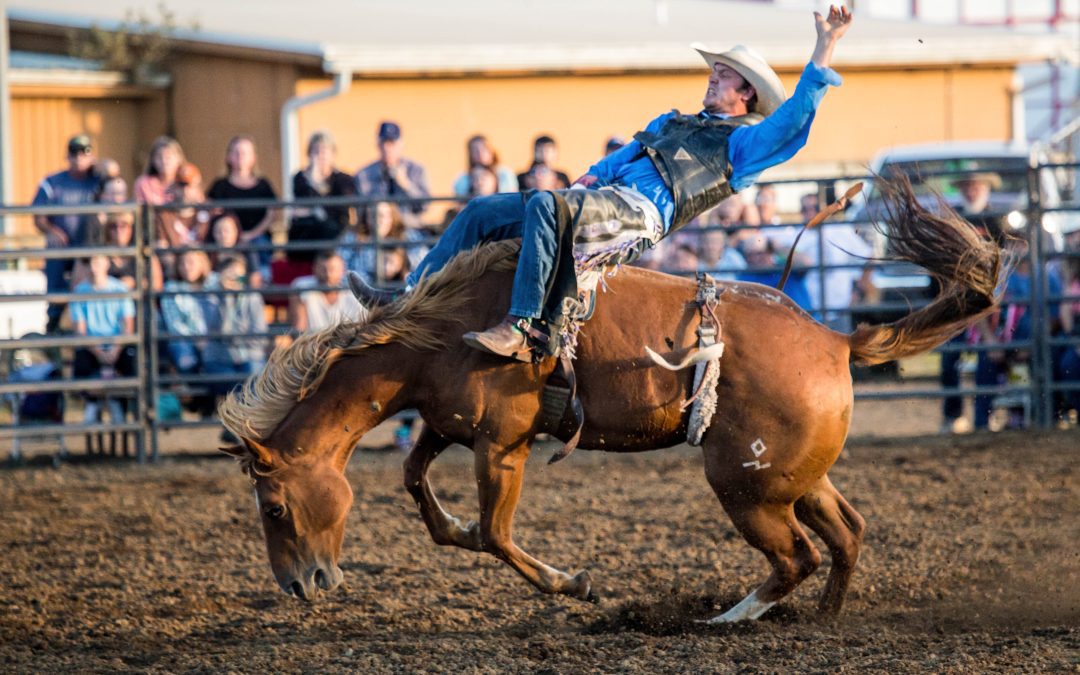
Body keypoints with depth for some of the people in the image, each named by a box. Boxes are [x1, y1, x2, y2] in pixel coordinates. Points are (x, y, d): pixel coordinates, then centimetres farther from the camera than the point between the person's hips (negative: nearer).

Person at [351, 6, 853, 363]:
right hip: (603, 200, 10)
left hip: (642, 209, -10)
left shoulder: (745, 142, 9)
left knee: (543, 203, -38)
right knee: (480, 214, 5)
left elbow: (794, 115, -6)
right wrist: (595, 175, 10)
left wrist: (825, 49, -11)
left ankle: (520, 328, -47)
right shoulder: (671, 124, 35)